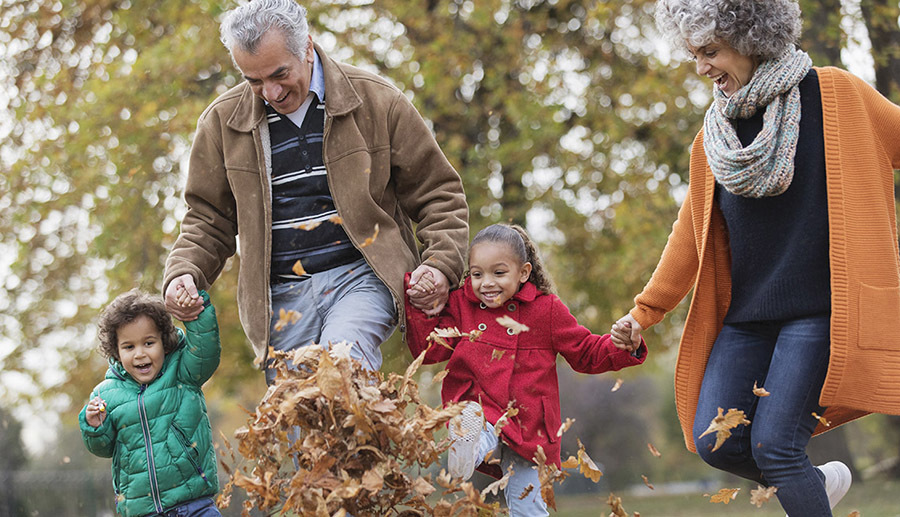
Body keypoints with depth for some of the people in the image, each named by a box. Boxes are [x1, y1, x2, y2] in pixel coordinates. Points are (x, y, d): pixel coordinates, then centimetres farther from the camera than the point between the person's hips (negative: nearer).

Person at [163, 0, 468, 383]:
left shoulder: (375, 100, 3)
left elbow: (436, 191, 10)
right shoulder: (222, 122, 9)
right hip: (281, 299, 3)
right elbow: (207, 219, 20)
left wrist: (440, 264, -6)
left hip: (362, 279, -3)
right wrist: (184, 273, 0)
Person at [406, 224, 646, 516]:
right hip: (478, 413, 1)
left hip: (527, 425, -1)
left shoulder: (547, 310, -1)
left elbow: (586, 354, 4)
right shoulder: (461, 305, 4)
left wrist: (623, 347, -14)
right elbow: (427, 349, 4)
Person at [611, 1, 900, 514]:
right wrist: (645, 311, 18)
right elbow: (693, 232, 18)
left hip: (817, 311, -6)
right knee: (715, 441, -2)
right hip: (746, 313, 6)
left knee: (774, 445, -14)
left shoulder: (833, 95, -3)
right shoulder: (716, 133, 11)